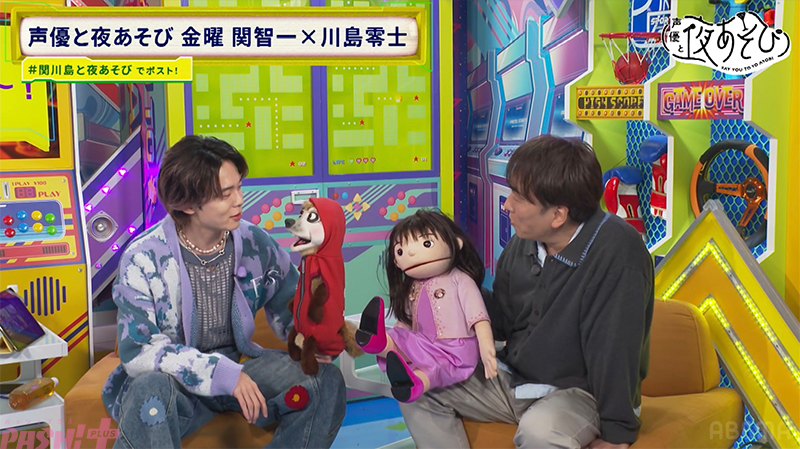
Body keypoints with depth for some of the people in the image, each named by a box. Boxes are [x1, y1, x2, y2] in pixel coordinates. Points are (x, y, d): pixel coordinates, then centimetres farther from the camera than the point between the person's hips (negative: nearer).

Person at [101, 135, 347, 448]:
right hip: (173, 379, -4)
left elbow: (289, 312, 7)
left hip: (239, 367, 4)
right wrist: (222, 372, -30)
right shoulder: (144, 259, -16)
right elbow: (137, 351, -20)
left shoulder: (256, 244, -6)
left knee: (327, 381, -17)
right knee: (150, 390, -40)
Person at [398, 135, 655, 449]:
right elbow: (502, 321, 9)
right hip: (512, 379, 8)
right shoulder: (524, 241, -1)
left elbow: (615, 350, -24)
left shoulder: (616, 251, -24)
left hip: (580, 391, -7)